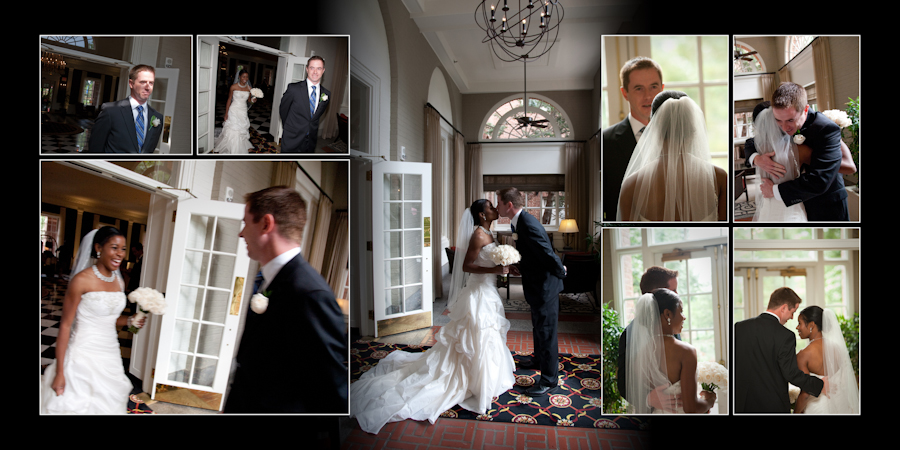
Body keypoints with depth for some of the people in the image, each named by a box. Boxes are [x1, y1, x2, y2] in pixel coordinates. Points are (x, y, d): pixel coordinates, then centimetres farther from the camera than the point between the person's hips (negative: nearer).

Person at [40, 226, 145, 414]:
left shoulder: (119, 282, 5)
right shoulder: (82, 280, -14)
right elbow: (65, 325, -13)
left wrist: (130, 321, -4)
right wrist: (59, 372, -13)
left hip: (110, 356, 6)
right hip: (84, 355, -6)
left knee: (106, 406, 17)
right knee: (76, 406, 6)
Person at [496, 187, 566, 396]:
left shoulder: (528, 226, -28)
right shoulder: (518, 223, 4)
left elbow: (549, 255, -29)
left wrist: (561, 272, -12)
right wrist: (520, 267, 1)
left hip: (545, 287, -10)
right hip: (537, 286, 10)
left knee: (546, 332, 2)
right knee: (538, 328, 27)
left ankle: (550, 381, 16)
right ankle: (539, 360, 49)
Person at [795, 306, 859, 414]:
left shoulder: (803, 355, -20)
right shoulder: (838, 348, -3)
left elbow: (805, 394, -18)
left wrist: (796, 412, -5)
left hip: (816, 409, -5)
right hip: (838, 404, 5)